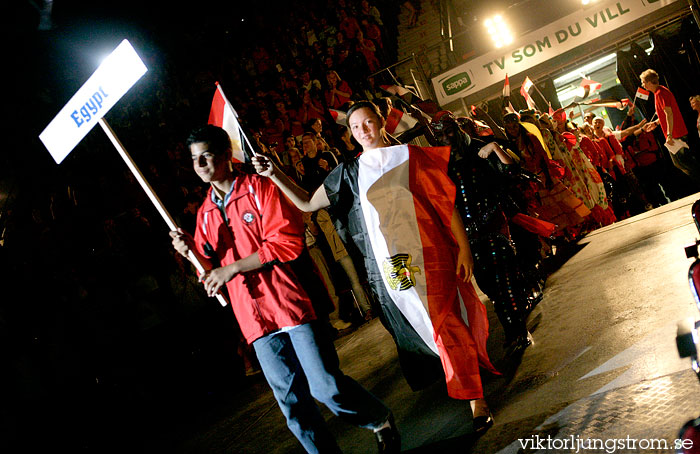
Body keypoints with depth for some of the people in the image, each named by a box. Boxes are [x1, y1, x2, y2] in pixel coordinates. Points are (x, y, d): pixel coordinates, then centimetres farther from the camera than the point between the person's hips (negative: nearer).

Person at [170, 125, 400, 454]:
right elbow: (210, 269, 16)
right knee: (292, 402, 5)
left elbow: (287, 242, -12)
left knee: (326, 387, -7)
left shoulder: (260, 187, 0)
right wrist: (192, 252, -5)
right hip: (254, 316, 5)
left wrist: (234, 268, -13)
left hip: (289, 300, -5)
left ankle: (381, 422, 18)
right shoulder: (205, 213, 16)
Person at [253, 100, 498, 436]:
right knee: (427, 326, 10)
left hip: (427, 253, -3)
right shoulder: (349, 172, 10)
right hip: (388, 265, 3)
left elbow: (446, 201, 1)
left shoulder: (409, 156, 3)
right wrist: (274, 175, 1)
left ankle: (475, 398, 2)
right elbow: (307, 203, 13)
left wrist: (463, 246, -6)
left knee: (443, 323, -10)